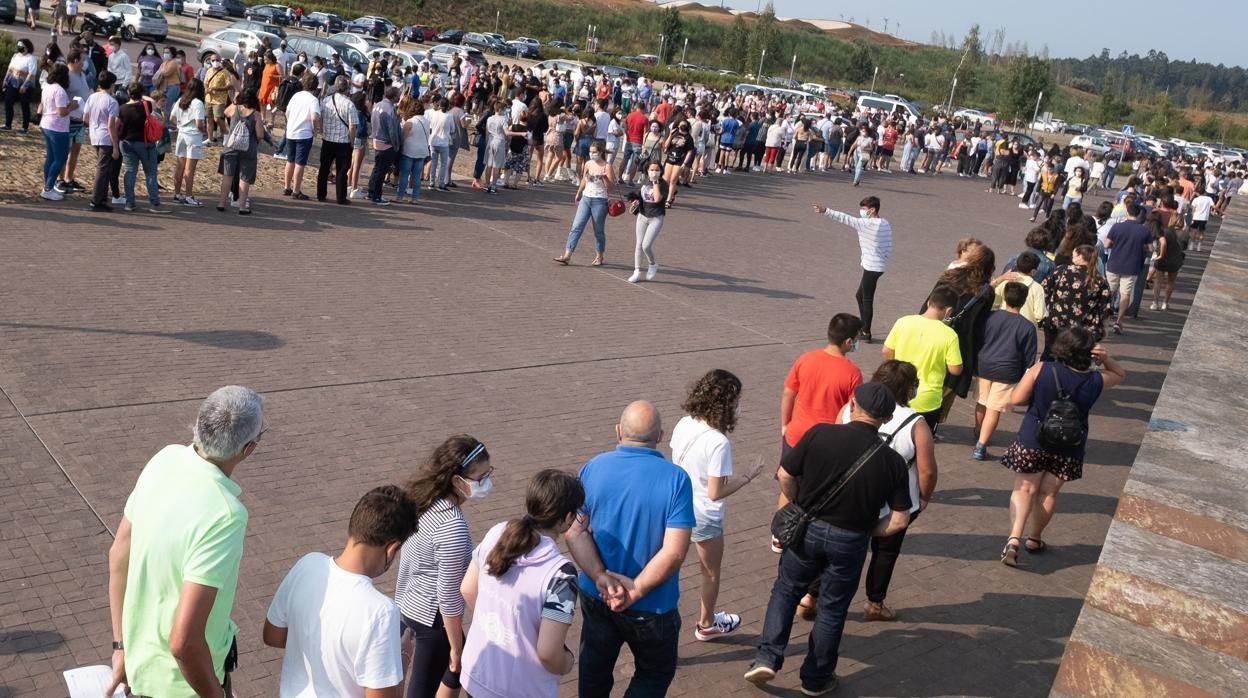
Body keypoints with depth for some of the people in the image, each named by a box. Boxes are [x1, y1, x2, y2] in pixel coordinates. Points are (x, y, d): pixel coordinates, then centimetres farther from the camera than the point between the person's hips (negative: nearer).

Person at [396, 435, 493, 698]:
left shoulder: (424, 497, -7)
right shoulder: (453, 528, -32)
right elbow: (449, 597, -25)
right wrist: (456, 647, -11)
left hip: (411, 602, 9)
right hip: (431, 615, -9)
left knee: (460, 666, 26)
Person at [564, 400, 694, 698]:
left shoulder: (593, 468, -9)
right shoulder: (676, 480, -19)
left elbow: (574, 531, -12)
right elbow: (674, 552, -24)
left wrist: (600, 577, -17)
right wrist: (635, 592, -19)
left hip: (596, 596, 4)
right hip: (652, 606, -3)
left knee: (594, 671, 26)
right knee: (655, 674, 21)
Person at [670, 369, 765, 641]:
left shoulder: (683, 424, -9)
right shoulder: (719, 443, -29)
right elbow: (715, 493, -23)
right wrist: (747, 477, -12)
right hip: (703, 517, -5)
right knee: (711, 573, 21)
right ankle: (707, 624, 41)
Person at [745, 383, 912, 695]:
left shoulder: (819, 434, -14)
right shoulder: (893, 461, -12)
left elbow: (785, 476, -7)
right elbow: (899, 520, -10)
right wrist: (866, 530, 7)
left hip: (807, 530, 0)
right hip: (850, 541, 0)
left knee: (785, 590, 22)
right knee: (832, 608, 17)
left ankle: (767, 658, 11)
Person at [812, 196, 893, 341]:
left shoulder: (867, 224, -18)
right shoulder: (885, 224, 7)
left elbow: (846, 219, -23)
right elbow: (889, 247, 10)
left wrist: (826, 211, -25)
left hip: (871, 267, -9)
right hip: (879, 266, 9)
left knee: (867, 299, 1)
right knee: (860, 296, 20)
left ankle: (866, 333, 9)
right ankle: (863, 328, 26)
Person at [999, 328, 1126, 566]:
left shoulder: (1041, 369, -14)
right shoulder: (1096, 381, -8)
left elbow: (1017, 398, -13)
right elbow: (1121, 374, 12)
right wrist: (1106, 359, -6)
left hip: (1032, 441, -1)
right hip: (1068, 449, 1)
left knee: (1024, 490, 5)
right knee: (1048, 493, 16)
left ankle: (1014, 539, -13)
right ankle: (1034, 539, 29)